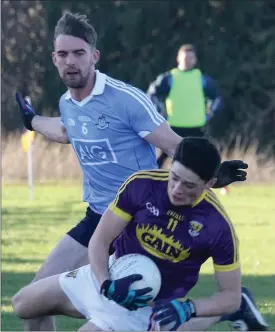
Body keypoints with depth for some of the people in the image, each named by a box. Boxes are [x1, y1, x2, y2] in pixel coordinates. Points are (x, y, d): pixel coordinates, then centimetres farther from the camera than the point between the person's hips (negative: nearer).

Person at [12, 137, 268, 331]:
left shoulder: (218, 227, -25)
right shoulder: (141, 185, -20)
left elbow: (232, 295, -14)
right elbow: (99, 240, -12)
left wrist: (186, 308, -31)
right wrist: (106, 285, -30)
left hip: (148, 303, -5)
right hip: (113, 275, 5)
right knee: (23, 305, 18)